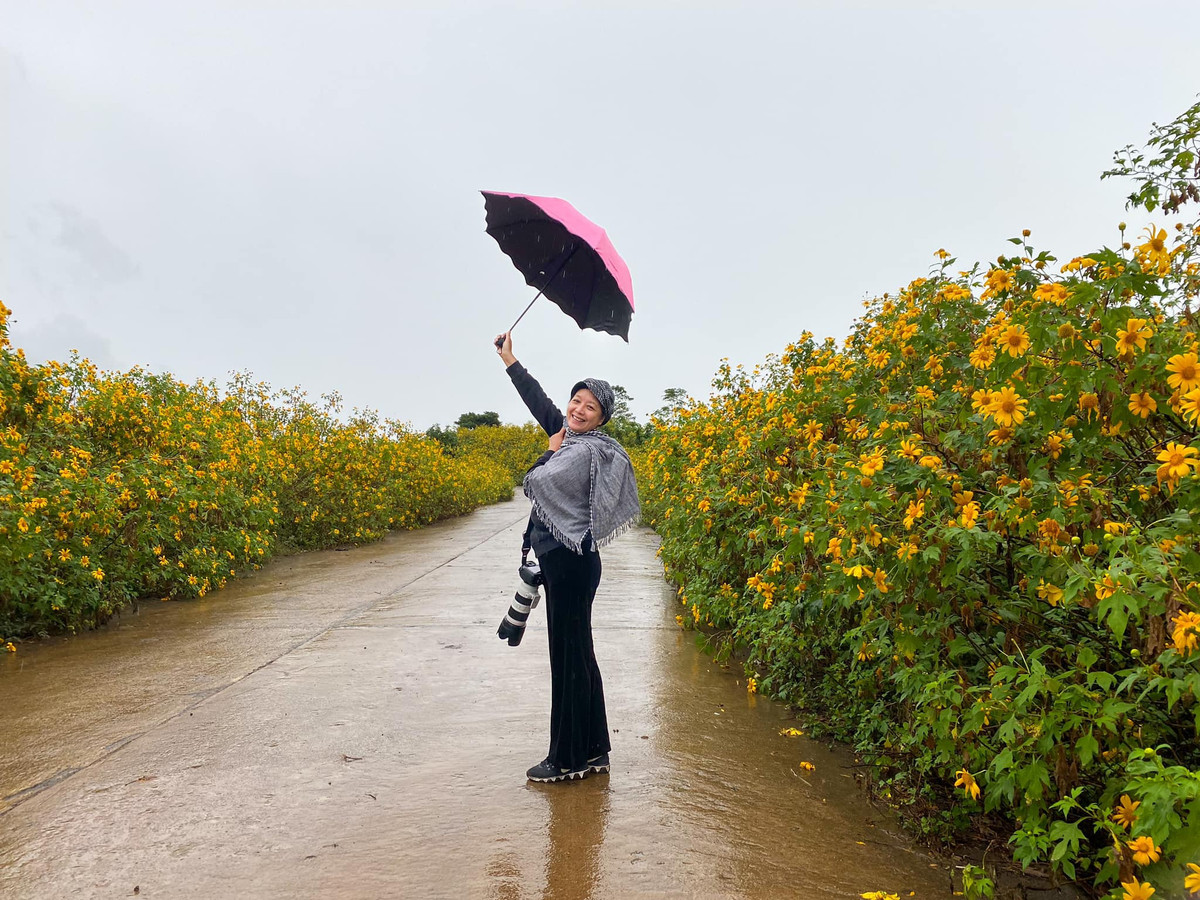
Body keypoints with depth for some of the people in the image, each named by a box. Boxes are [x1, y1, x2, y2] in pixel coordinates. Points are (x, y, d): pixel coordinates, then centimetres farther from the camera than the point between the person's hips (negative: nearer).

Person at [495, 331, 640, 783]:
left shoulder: (586, 450, -16)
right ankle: (591, 751, 26)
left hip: (571, 563, -10)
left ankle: (571, 758, 10)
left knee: (569, 656, -2)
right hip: (566, 560, 10)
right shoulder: (571, 437, 11)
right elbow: (539, 401, 23)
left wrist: (552, 452, -2)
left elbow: (534, 483, -20)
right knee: (576, 655, 15)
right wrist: (510, 360, 30)